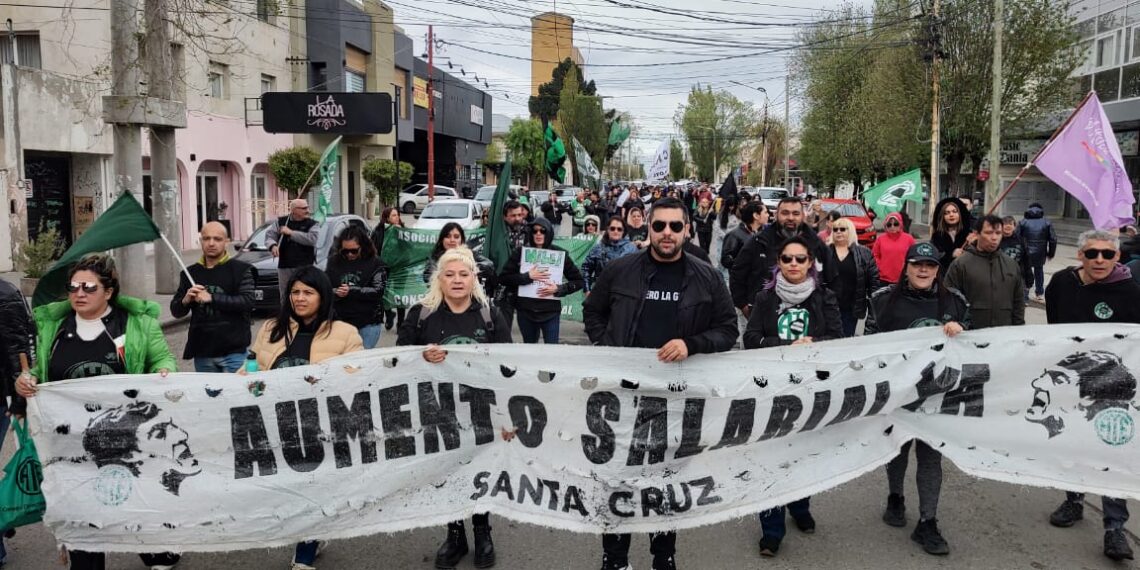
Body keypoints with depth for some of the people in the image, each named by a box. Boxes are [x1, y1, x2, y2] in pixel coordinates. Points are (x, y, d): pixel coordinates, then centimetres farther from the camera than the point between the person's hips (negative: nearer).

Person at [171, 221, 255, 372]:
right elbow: (176, 311, 14)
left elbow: (247, 302, -14)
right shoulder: (190, 273, 12)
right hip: (202, 353, 4)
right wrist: (185, 300, -8)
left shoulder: (241, 269, -1)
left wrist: (211, 298, -19)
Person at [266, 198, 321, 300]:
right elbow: (269, 235, 6)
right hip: (284, 266, 3)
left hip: (305, 266, -3)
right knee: (285, 297, 9)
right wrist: (273, 245, -17)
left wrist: (291, 232, -11)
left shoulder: (312, 224, 3)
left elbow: (312, 239, -14)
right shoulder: (280, 222, 12)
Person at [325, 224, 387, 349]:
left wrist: (351, 291, -19)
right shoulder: (334, 262, 6)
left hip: (368, 324, -3)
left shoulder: (375, 264, -4)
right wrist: (335, 293, -17)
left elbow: (378, 291, -12)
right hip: (340, 322, 3)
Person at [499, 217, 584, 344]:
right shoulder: (521, 252, 1)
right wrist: (528, 276, -14)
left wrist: (559, 289, -13)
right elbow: (503, 278, -3)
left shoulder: (559, 253, -1)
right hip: (526, 311, 2)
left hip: (551, 312, -2)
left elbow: (579, 281, 2)